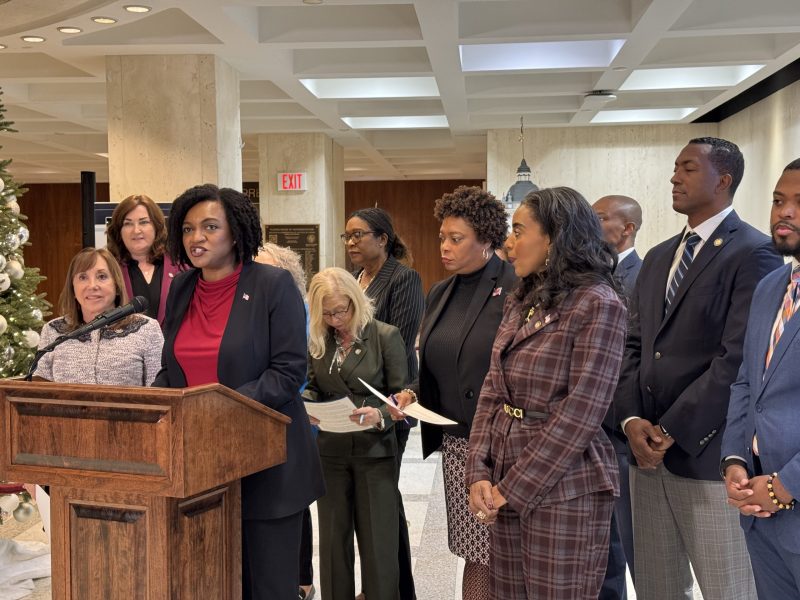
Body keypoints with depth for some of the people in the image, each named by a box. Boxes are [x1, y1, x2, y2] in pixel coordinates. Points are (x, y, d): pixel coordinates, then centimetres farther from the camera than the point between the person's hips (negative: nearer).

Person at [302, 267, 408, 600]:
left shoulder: (386, 336, -6)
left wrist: (380, 416, -27)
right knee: (333, 538, 11)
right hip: (331, 451, 4)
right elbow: (313, 389, 13)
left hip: (375, 451, -4)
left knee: (378, 542, 2)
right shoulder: (317, 341, 6)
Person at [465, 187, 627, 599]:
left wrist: (514, 487, -14)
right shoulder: (520, 302, 11)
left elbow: (581, 412, -17)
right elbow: (492, 392, 8)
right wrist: (480, 473, -4)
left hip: (562, 488, -7)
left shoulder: (598, 303, -12)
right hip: (507, 484, 7)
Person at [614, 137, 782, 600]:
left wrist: (672, 430, -16)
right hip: (649, 451, 7)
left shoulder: (754, 253, -8)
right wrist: (632, 419, -3)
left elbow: (739, 358, -17)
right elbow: (634, 346, 13)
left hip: (707, 453, -7)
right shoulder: (658, 258, 16)